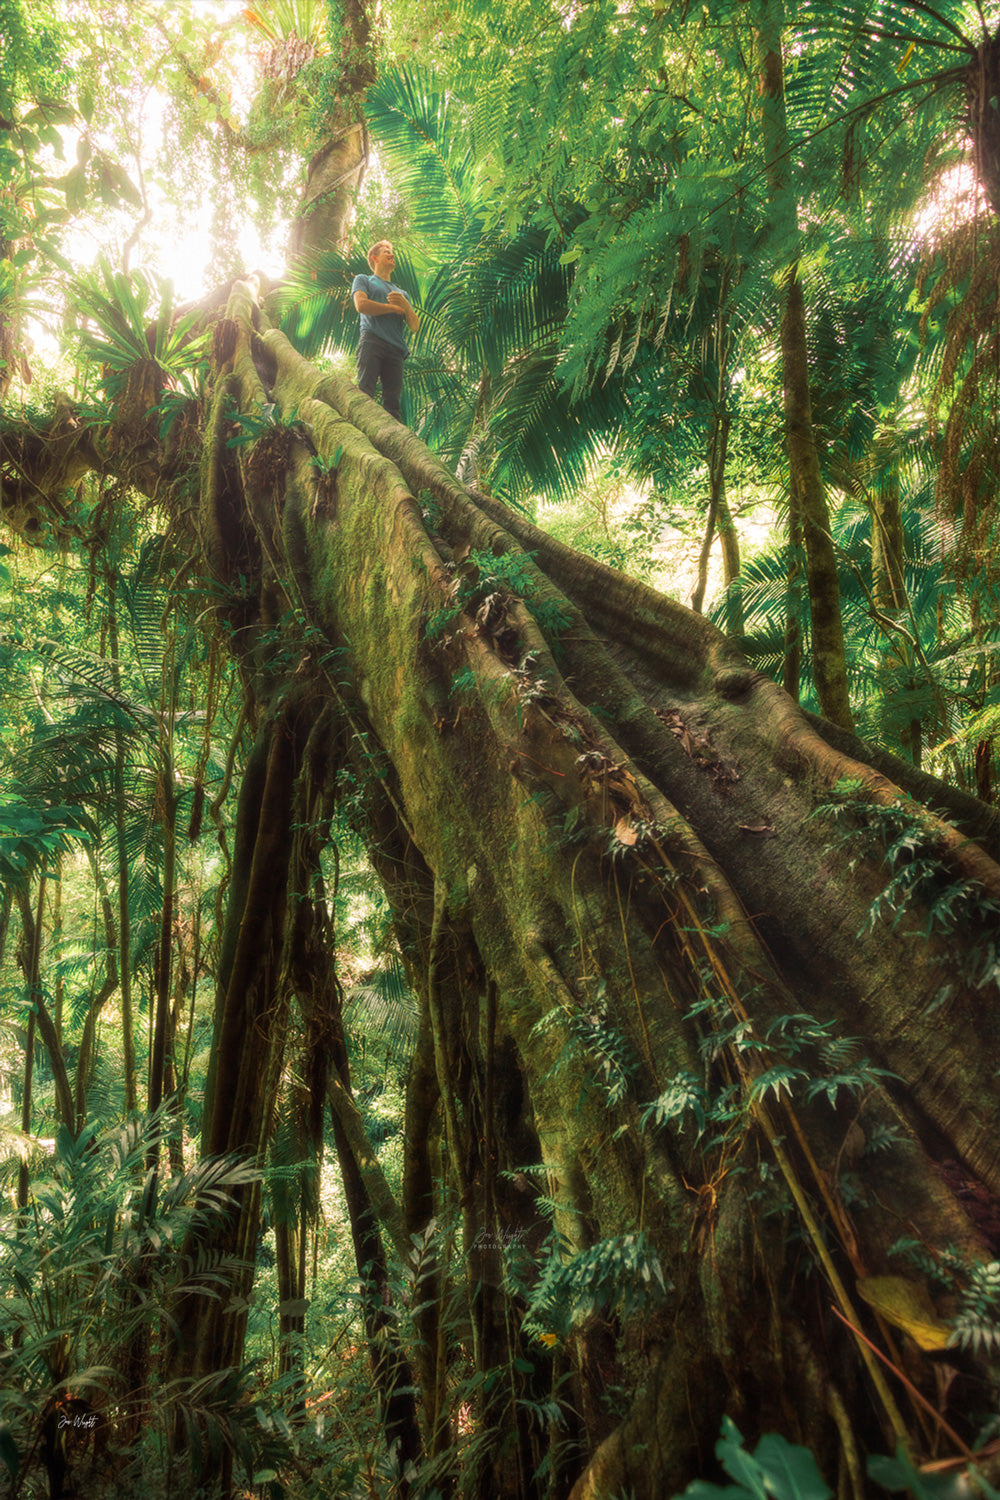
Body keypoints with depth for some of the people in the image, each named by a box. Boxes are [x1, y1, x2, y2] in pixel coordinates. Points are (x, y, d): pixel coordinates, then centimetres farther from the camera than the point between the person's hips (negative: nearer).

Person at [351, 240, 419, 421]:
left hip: (396, 348, 4)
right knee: (364, 393, -22)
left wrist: (405, 304, 2)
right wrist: (394, 308, 8)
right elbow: (362, 305, 0)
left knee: (393, 402, -13)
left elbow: (414, 327, 22)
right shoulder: (363, 280, 24)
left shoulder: (401, 293, 36)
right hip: (372, 340, -4)